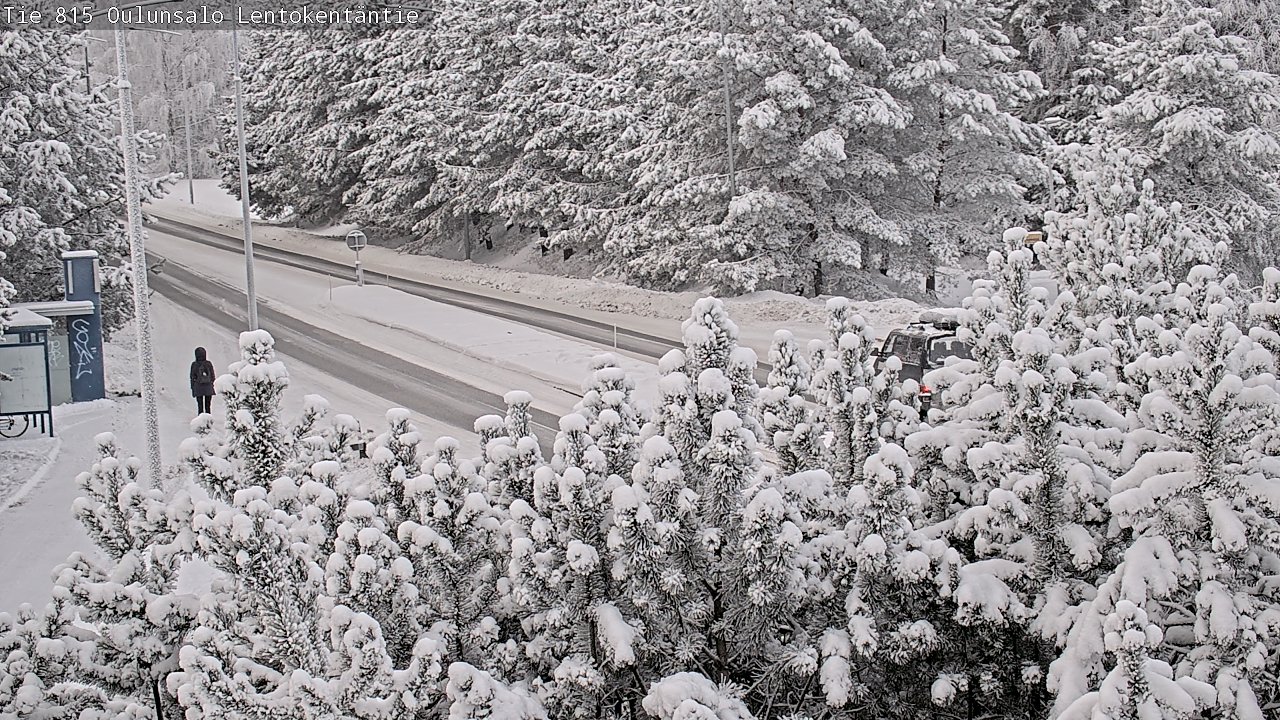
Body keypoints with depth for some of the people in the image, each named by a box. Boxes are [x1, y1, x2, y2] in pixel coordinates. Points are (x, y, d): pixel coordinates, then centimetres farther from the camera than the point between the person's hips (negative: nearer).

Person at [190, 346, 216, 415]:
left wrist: (192, 388, 5)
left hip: (198, 388, -1)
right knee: (208, 406, 7)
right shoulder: (209, 364, -5)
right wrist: (212, 384, 12)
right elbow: (212, 376, 1)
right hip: (208, 388, 1)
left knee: (200, 406, 3)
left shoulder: (194, 365, -7)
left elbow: (192, 377, -2)